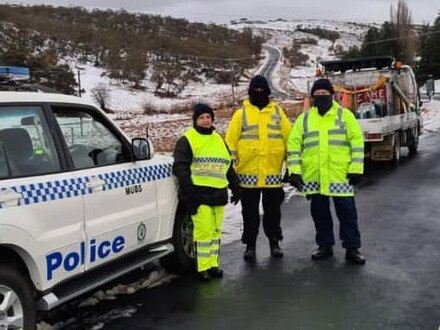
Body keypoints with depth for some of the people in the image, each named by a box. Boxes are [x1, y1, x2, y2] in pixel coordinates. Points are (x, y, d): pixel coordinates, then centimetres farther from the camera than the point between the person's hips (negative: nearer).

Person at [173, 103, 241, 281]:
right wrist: (188, 190, -16)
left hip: (218, 194, 6)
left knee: (216, 231, 11)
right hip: (199, 194, -6)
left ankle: (213, 264, 21)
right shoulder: (187, 140, 0)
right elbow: (180, 167, -8)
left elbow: (228, 166, 26)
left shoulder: (219, 140, 20)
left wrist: (235, 187, 20)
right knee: (204, 230, -10)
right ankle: (203, 267, 1)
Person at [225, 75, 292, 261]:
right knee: (250, 212, 7)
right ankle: (250, 245, 19)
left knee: (273, 210, 12)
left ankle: (274, 242, 27)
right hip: (248, 174, -1)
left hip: (273, 173, 1)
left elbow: (289, 139, 10)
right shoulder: (241, 114, 4)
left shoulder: (278, 112, 9)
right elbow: (230, 142, 2)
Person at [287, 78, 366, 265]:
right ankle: (325, 246, 26)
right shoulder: (304, 118, 8)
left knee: (347, 212, 3)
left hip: (340, 175, -2)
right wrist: (294, 171, -3)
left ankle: (352, 248, 16)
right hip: (313, 176, 2)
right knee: (319, 212, 11)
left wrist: (356, 169, -8)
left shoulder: (345, 115, 3)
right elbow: (293, 145, 5)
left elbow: (357, 142, -1)